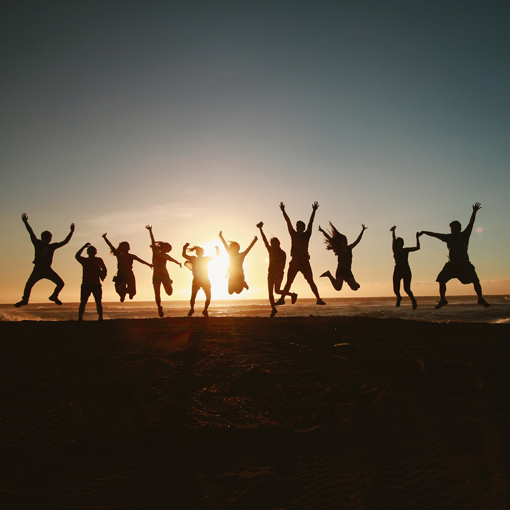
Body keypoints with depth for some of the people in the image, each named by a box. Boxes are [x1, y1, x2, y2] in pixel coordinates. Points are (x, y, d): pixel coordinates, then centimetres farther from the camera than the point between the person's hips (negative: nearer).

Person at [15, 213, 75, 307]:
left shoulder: (52, 246, 7)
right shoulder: (38, 244, 2)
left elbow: (65, 242, 10)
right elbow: (31, 233, -5)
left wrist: (71, 232, 8)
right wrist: (26, 222, -12)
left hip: (48, 270, 2)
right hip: (38, 269, -2)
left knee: (60, 283, -5)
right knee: (29, 284, -11)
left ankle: (54, 296, 18)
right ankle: (25, 300, 9)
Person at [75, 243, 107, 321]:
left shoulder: (99, 260, 14)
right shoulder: (84, 260, 11)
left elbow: (104, 269, 16)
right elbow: (77, 256, -6)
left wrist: (103, 276, -4)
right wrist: (84, 247, -10)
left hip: (96, 284, 0)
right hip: (86, 283, 0)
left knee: (98, 302, -2)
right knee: (83, 302, -4)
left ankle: (100, 317, -1)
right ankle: (80, 318, -4)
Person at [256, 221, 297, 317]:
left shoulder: (282, 253, -3)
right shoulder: (271, 250, 8)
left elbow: (283, 265, -9)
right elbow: (265, 240, 1)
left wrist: (279, 273, -25)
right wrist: (260, 229, -5)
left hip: (278, 273, -5)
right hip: (271, 273, 5)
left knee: (277, 291, -13)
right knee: (270, 292, -1)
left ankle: (292, 294, 10)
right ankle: (273, 309, 8)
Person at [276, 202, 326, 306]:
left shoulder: (306, 235, 2)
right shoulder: (293, 234, 6)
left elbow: (310, 223, -1)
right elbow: (288, 222, 3)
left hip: (304, 262, -2)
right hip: (294, 262, 2)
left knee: (311, 282, -1)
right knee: (288, 282, 4)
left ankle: (318, 299, -2)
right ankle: (282, 299, 4)